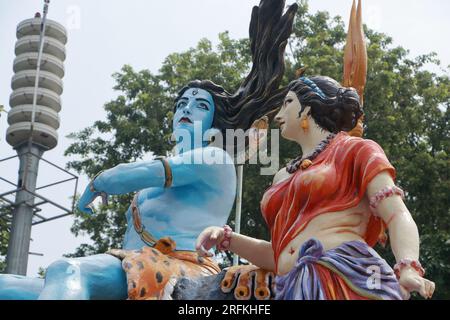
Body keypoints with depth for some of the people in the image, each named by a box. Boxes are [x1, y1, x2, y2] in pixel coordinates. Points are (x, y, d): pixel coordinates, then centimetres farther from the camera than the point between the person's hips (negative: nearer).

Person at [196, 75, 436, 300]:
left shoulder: (355, 149, 7)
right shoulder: (283, 177, 25)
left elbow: (399, 216, -5)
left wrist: (408, 269, -23)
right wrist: (227, 239, 13)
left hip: (349, 279, -6)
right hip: (295, 288, 6)